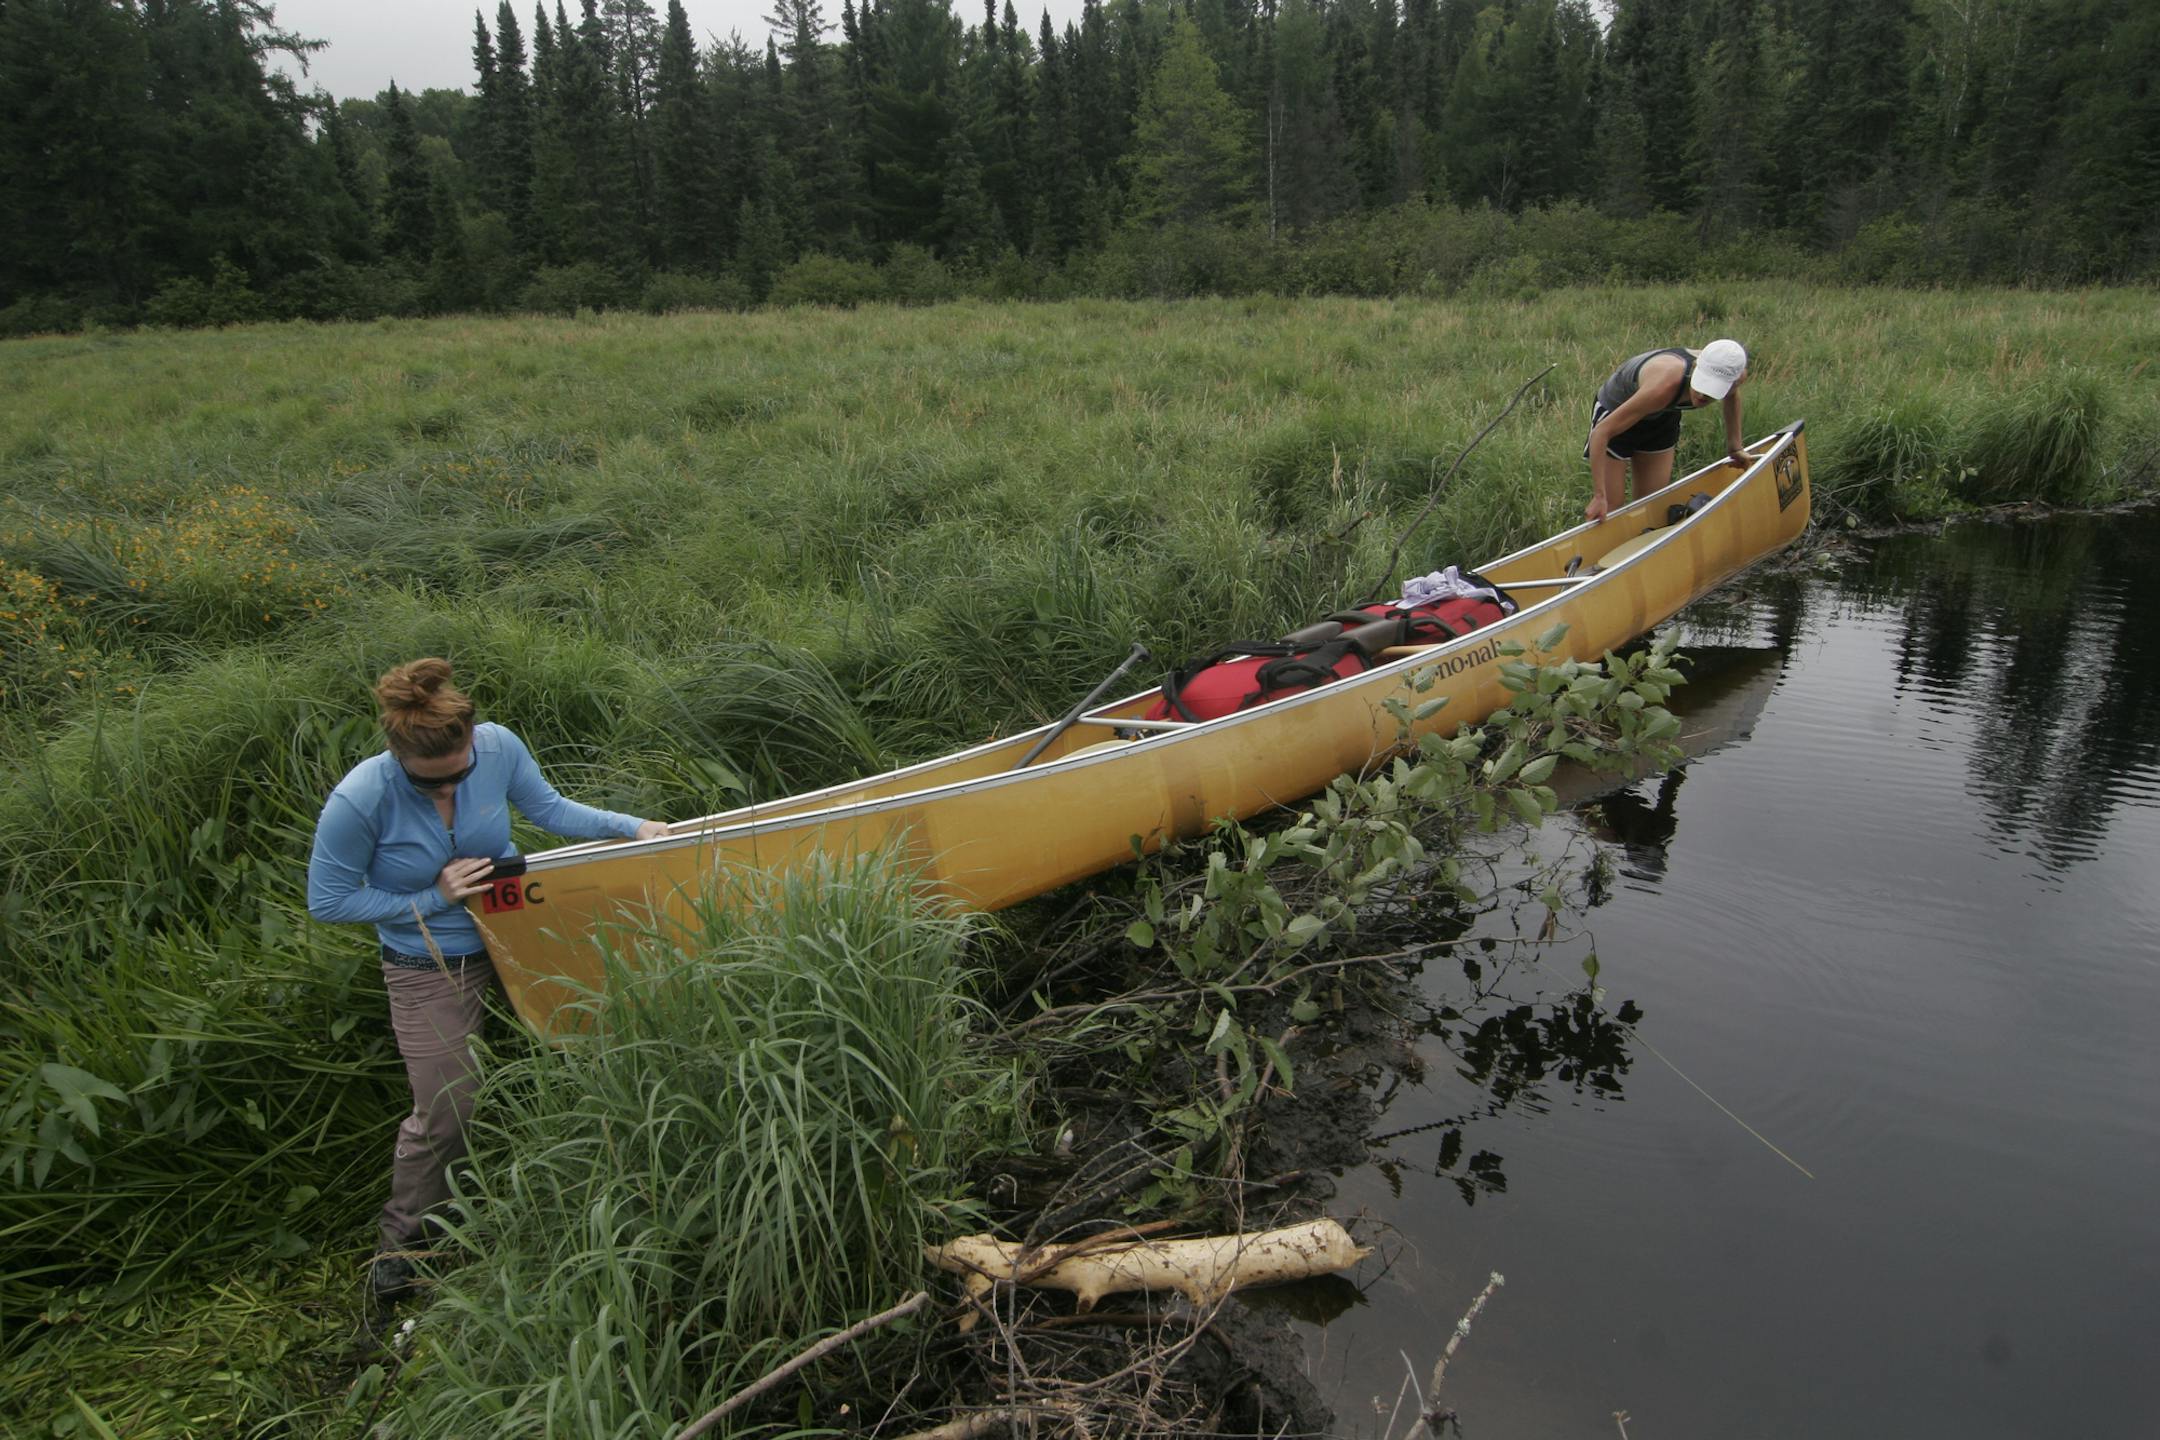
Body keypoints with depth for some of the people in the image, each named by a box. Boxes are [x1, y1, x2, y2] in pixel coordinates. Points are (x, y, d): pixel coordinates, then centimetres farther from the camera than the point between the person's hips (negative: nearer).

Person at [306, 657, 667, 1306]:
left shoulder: (497, 747, -19)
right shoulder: (361, 801, -27)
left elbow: (548, 808, -1)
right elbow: (326, 900, -14)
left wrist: (632, 826, -8)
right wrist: (431, 901, -21)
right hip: (430, 975, -3)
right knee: (444, 1114, 7)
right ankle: (399, 1241, 33)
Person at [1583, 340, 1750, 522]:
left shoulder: (1738, 375, -24)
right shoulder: (1665, 384, -43)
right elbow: (1602, 432, -42)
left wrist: (1734, 444, 11)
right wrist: (1599, 496, -42)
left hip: (1661, 416, 6)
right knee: (1612, 506, -10)